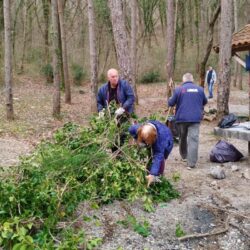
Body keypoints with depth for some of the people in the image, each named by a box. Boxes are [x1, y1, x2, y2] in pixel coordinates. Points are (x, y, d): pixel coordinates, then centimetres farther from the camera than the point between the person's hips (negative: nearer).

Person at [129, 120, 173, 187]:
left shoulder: (160, 136, -49)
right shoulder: (137, 128, -37)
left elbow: (158, 156, -51)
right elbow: (131, 129, -11)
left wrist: (153, 174, -56)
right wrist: (138, 141, -21)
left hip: (165, 143, -4)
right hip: (153, 142, 4)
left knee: (160, 159, -20)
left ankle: (158, 177, -2)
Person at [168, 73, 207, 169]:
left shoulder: (178, 90, -4)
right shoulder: (200, 89, 4)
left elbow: (170, 103, 0)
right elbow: (205, 102, 18)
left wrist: (170, 98, 21)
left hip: (181, 118, 0)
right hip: (195, 118, 0)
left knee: (182, 138, 19)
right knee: (193, 139, -4)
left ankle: (184, 156, 34)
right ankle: (191, 162, -10)